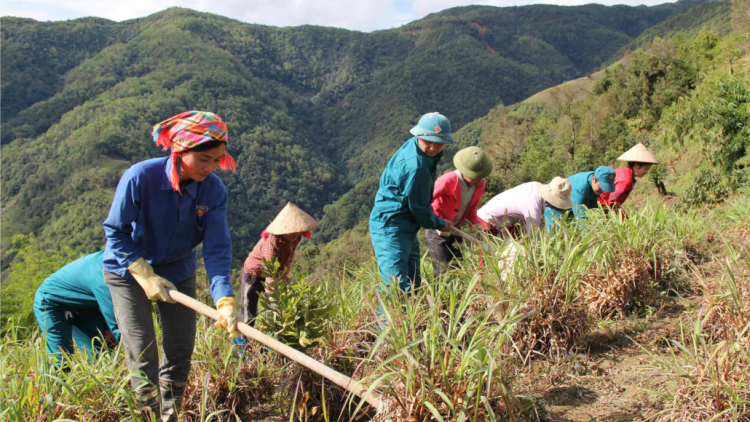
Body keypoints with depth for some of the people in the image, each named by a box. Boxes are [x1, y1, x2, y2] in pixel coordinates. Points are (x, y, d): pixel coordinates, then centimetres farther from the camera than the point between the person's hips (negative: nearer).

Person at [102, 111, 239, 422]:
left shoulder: (213, 190, -19)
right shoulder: (140, 177, -28)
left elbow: (217, 248, -23)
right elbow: (116, 231, -17)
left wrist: (225, 300, -36)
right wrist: (146, 276, -22)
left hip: (178, 272, 3)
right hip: (129, 271, -3)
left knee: (181, 349, 6)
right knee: (143, 354, -7)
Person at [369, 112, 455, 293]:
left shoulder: (414, 146, 5)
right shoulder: (415, 166, -26)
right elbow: (418, 208, -16)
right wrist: (439, 224, 1)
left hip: (407, 229, 11)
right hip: (390, 227, -11)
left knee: (413, 284, 18)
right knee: (397, 286, -14)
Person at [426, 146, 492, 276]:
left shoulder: (479, 184, -4)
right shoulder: (448, 180, -26)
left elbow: (471, 210, 8)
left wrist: (477, 224, -11)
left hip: (453, 229, 7)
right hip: (437, 229, -7)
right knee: (443, 267, -8)